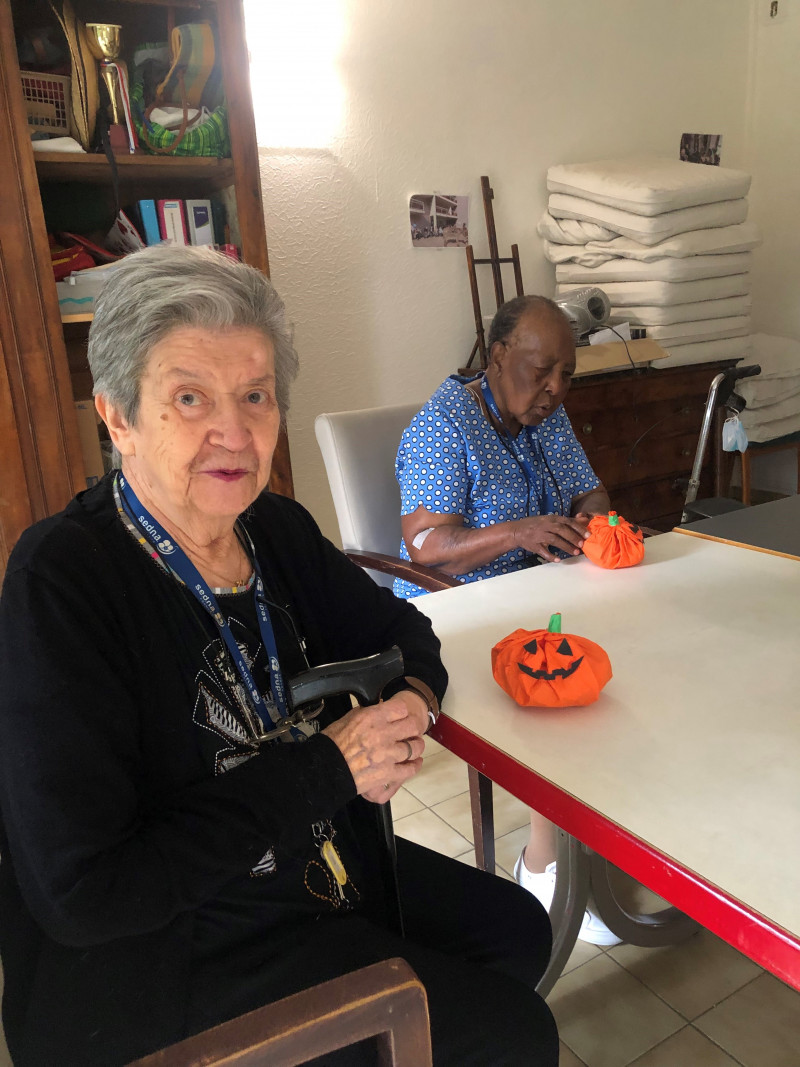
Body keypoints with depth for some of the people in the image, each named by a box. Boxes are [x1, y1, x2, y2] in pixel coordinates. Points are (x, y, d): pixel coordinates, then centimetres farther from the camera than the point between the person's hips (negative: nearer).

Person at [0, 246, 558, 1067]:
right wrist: (325, 767, -24)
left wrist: (412, 703, -13)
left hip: (322, 868, 7)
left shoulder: (275, 528, -5)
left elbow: (398, 630, 11)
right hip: (155, 955, -7)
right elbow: (81, 894, -27)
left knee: (519, 931, 17)